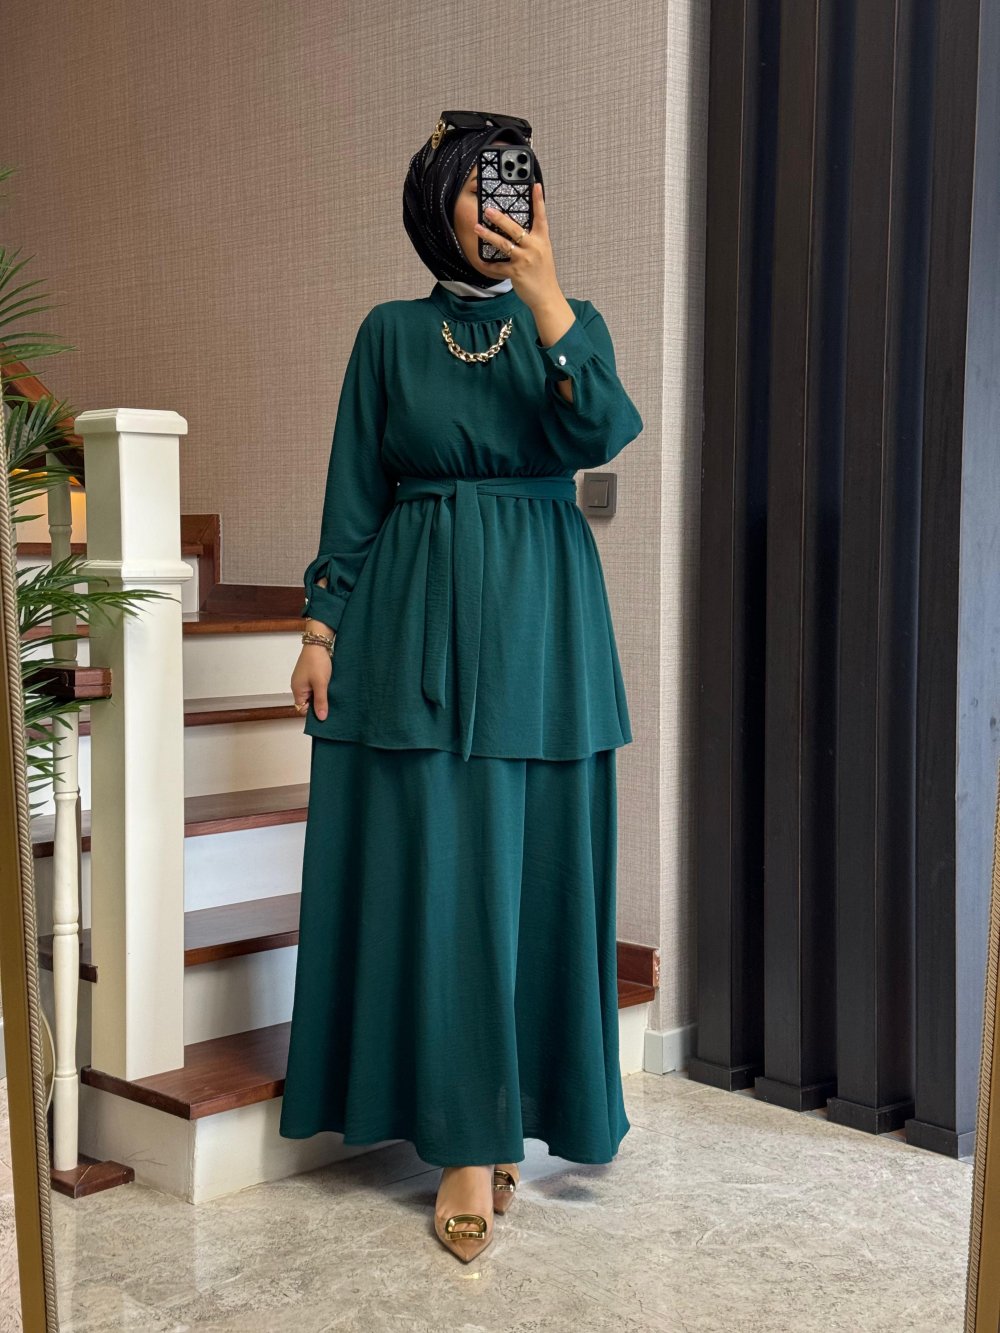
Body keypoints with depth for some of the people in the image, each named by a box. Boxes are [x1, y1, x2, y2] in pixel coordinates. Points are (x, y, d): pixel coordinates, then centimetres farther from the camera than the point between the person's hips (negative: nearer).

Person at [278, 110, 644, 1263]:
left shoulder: (569, 320, 6)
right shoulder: (391, 334, 6)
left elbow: (601, 436, -13)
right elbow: (353, 492, 5)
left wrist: (544, 298, -19)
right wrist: (322, 625, -2)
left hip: (537, 619, 1)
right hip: (413, 619, 0)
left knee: (532, 864, 3)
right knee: (431, 871, -2)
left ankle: (505, 1112, 18)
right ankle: (465, 1137, 8)